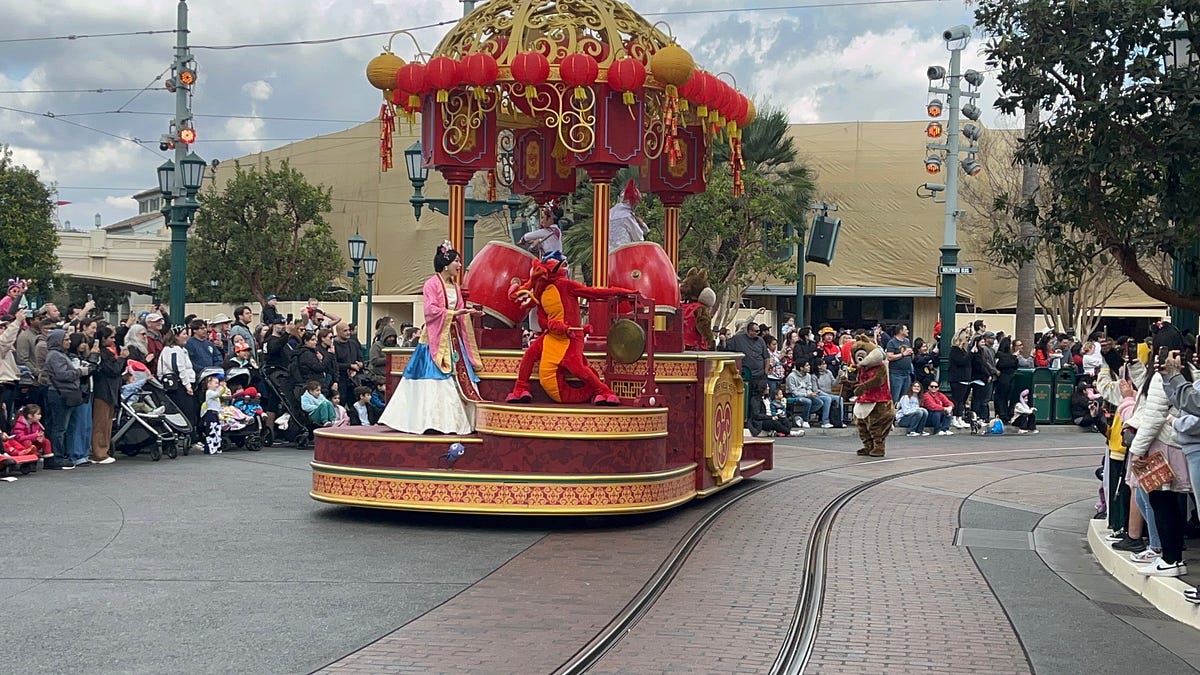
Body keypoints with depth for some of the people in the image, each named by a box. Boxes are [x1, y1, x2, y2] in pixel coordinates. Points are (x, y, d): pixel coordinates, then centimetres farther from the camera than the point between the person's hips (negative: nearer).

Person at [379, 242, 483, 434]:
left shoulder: (456, 286, 16)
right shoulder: (432, 284, -7)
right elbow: (431, 310, -15)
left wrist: (469, 312, -1)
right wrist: (454, 313, -17)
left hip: (453, 338, 8)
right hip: (436, 338, -8)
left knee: (459, 379, 2)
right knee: (434, 381, -10)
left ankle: (454, 421, 5)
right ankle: (431, 421, -7)